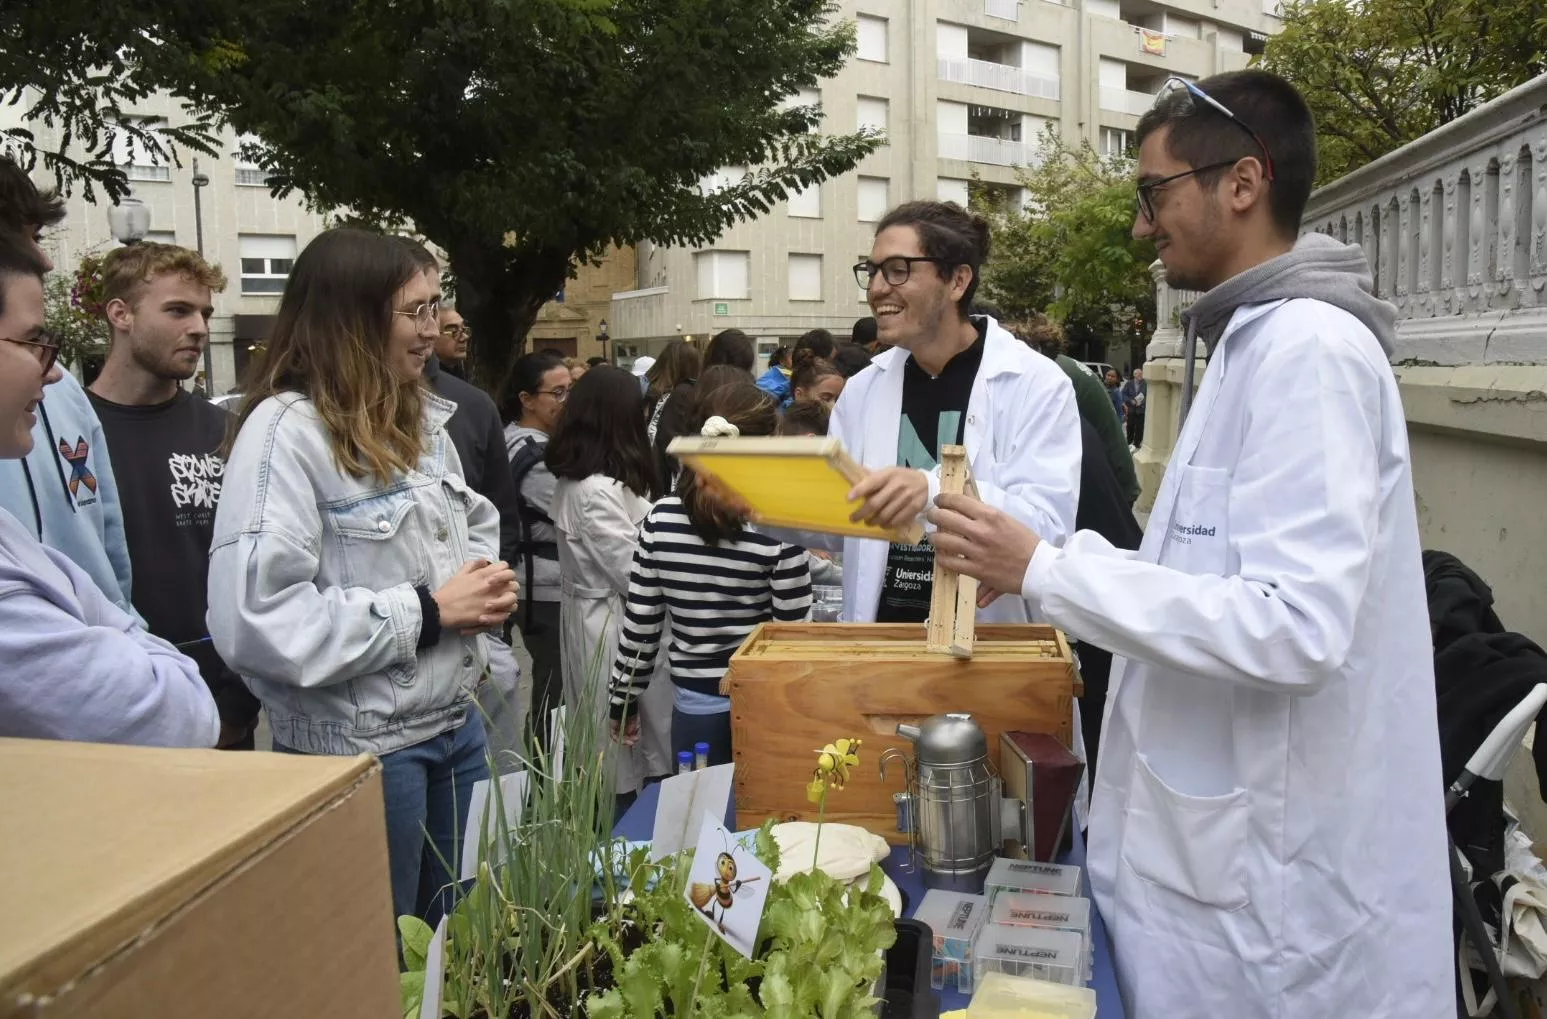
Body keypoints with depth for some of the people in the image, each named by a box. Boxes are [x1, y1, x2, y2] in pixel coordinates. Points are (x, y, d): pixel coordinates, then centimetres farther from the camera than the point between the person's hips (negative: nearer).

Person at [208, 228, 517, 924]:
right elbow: (253, 620, -27)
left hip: (456, 723, 8)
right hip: (358, 745, -7)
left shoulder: (423, 420, 9)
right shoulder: (286, 431, -17)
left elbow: (477, 525, 24)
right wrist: (424, 611, -20)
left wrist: (485, 583, 0)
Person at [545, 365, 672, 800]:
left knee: (613, 752, 17)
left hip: (597, 614, 9)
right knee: (621, 758, 2)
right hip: (611, 626, -9)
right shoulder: (595, 491, -22)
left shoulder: (575, 478, 7)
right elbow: (639, 574, -19)